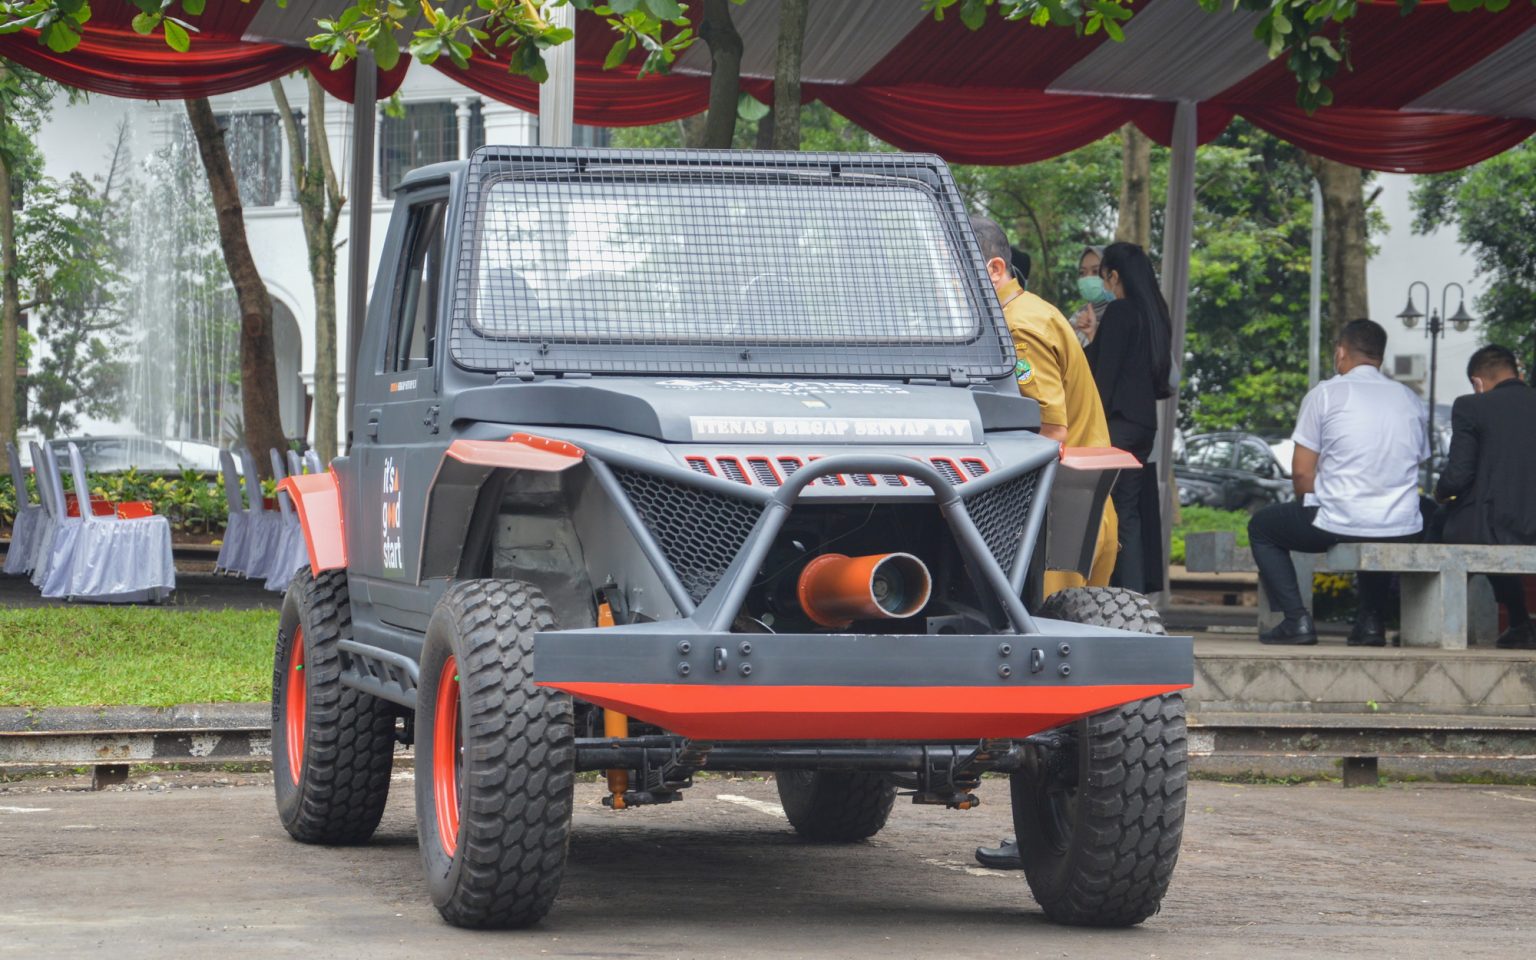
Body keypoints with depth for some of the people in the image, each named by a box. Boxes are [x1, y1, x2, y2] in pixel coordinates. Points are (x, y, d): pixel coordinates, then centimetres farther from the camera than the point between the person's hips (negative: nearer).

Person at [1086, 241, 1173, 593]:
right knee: (1128, 511, 11)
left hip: (1118, 419, -9)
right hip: (1145, 421, 9)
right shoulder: (1153, 315, 16)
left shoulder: (1119, 312, -8)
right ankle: (1136, 590, 8)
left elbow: (1105, 372, -13)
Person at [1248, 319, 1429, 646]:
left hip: (1339, 523, -5)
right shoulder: (1412, 401, 11)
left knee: (1262, 526, 22)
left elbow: (1301, 472, -2)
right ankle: (1370, 621, 27)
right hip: (1402, 531, 5)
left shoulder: (1325, 394, -2)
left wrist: (1312, 512, 17)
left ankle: (1296, 618, 7)